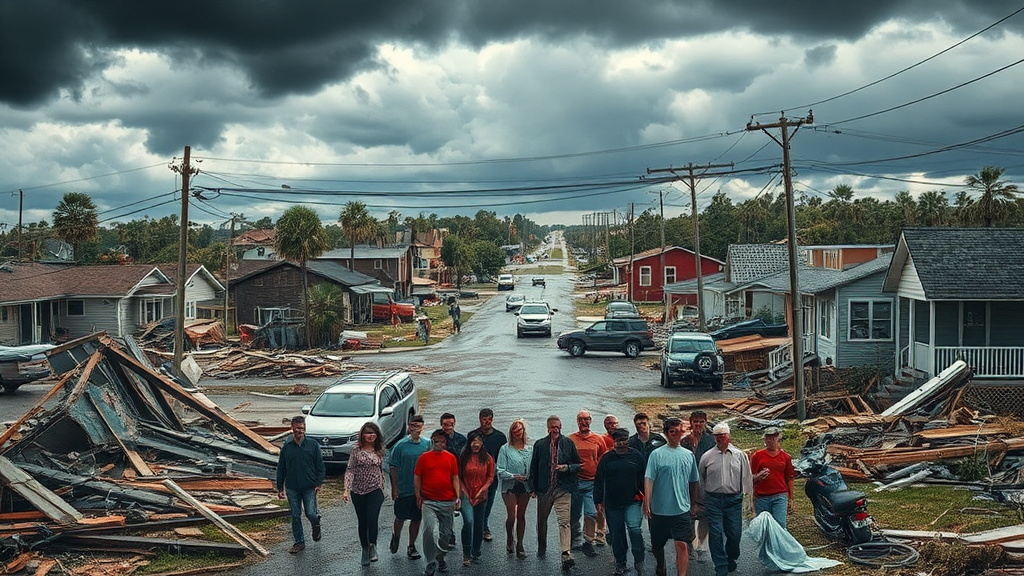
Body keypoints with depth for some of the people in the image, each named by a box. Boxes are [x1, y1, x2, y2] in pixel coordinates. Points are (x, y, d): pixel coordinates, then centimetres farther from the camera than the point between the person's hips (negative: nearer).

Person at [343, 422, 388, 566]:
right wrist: (346, 489, -18)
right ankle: (365, 549, 26)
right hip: (358, 491, 0)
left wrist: (382, 489, 16)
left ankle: (372, 546, 8)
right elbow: (350, 470, -9)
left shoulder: (379, 451, 3)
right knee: (362, 522, 9)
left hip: (375, 490, 0)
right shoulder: (356, 450, -5)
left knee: (372, 519, -14)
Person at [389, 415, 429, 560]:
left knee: (417, 519, 9)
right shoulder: (401, 445, -8)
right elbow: (393, 467, -3)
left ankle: (411, 547, 23)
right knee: (400, 517, 8)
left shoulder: (428, 444, 0)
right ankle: (396, 536, 39)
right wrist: (394, 488, -5)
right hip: (403, 489, -2)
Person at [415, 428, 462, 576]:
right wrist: (418, 496, 2)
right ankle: (431, 564, -7)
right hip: (429, 502, -3)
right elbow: (417, 477, 6)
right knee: (430, 531, -16)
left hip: (448, 502, 3)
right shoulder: (424, 457, 2)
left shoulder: (451, 457, 8)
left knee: (445, 533, 10)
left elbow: (455, 478, 11)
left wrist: (458, 496, 3)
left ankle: (441, 559, 31)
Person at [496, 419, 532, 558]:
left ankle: (520, 544, 19)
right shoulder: (505, 449, -3)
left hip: (525, 487, 3)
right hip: (510, 487, -2)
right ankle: (509, 539, 21)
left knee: (521, 516, 9)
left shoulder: (530, 449, 5)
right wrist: (513, 476, -19)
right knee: (511, 516, -6)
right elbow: (500, 470, -6)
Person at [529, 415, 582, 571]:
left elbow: (578, 464, 9)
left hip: (563, 489, -2)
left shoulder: (568, 443, 5)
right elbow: (533, 466, 9)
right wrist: (532, 486, 2)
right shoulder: (539, 444, 6)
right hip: (544, 488, 2)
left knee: (564, 521, -12)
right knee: (541, 519, 16)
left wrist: (568, 467, -11)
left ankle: (566, 554, -17)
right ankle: (541, 546, 39)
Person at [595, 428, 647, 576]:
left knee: (634, 529, -19)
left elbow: (644, 479, 7)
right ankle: (620, 563, 24)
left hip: (632, 502, -2)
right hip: (612, 504, 2)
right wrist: (598, 501, 1)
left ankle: (639, 562, -6)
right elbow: (599, 481, 5)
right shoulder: (606, 458, 4)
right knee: (616, 534, 9)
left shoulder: (636, 456, 4)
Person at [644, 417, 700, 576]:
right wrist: (647, 504, -18)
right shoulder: (657, 454, -5)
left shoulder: (689, 455, 6)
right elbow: (648, 479, -11)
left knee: (682, 545, -9)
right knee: (657, 545, 14)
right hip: (659, 509, -1)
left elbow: (693, 482, 16)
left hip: (682, 510, 1)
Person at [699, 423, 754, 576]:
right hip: (713, 499, -1)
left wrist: (750, 498, 6)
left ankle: (731, 559, 32)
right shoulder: (707, 457, 3)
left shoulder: (739, 455, 4)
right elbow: (700, 480, 13)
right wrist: (699, 501, 14)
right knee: (716, 534, -3)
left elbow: (747, 478, 8)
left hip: (734, 499, 1)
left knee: (735, 533, 5)